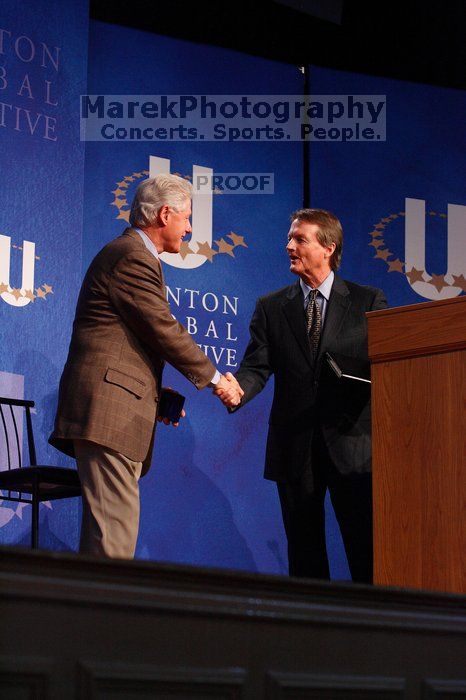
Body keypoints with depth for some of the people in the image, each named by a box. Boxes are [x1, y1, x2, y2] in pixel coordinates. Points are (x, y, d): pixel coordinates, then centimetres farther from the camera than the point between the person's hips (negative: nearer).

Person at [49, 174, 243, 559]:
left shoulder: (132, 255, 24)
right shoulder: (132, 258, -10)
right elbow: (166, 332, -12)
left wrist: (154, 394, 17)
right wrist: (216, 379, -2)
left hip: (115, 408, 11)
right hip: (108, 410, -11)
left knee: (106, 528, 9)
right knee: (115, 532, -14)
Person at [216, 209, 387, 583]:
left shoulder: (368, 301, 7)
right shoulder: (271, 307, 11)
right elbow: (257, 367, 1)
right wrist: (237, 389, -20)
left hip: (351, 443, -2)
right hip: (294, 448, 2)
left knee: (366, 551, -3)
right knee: (304, 555, 6)